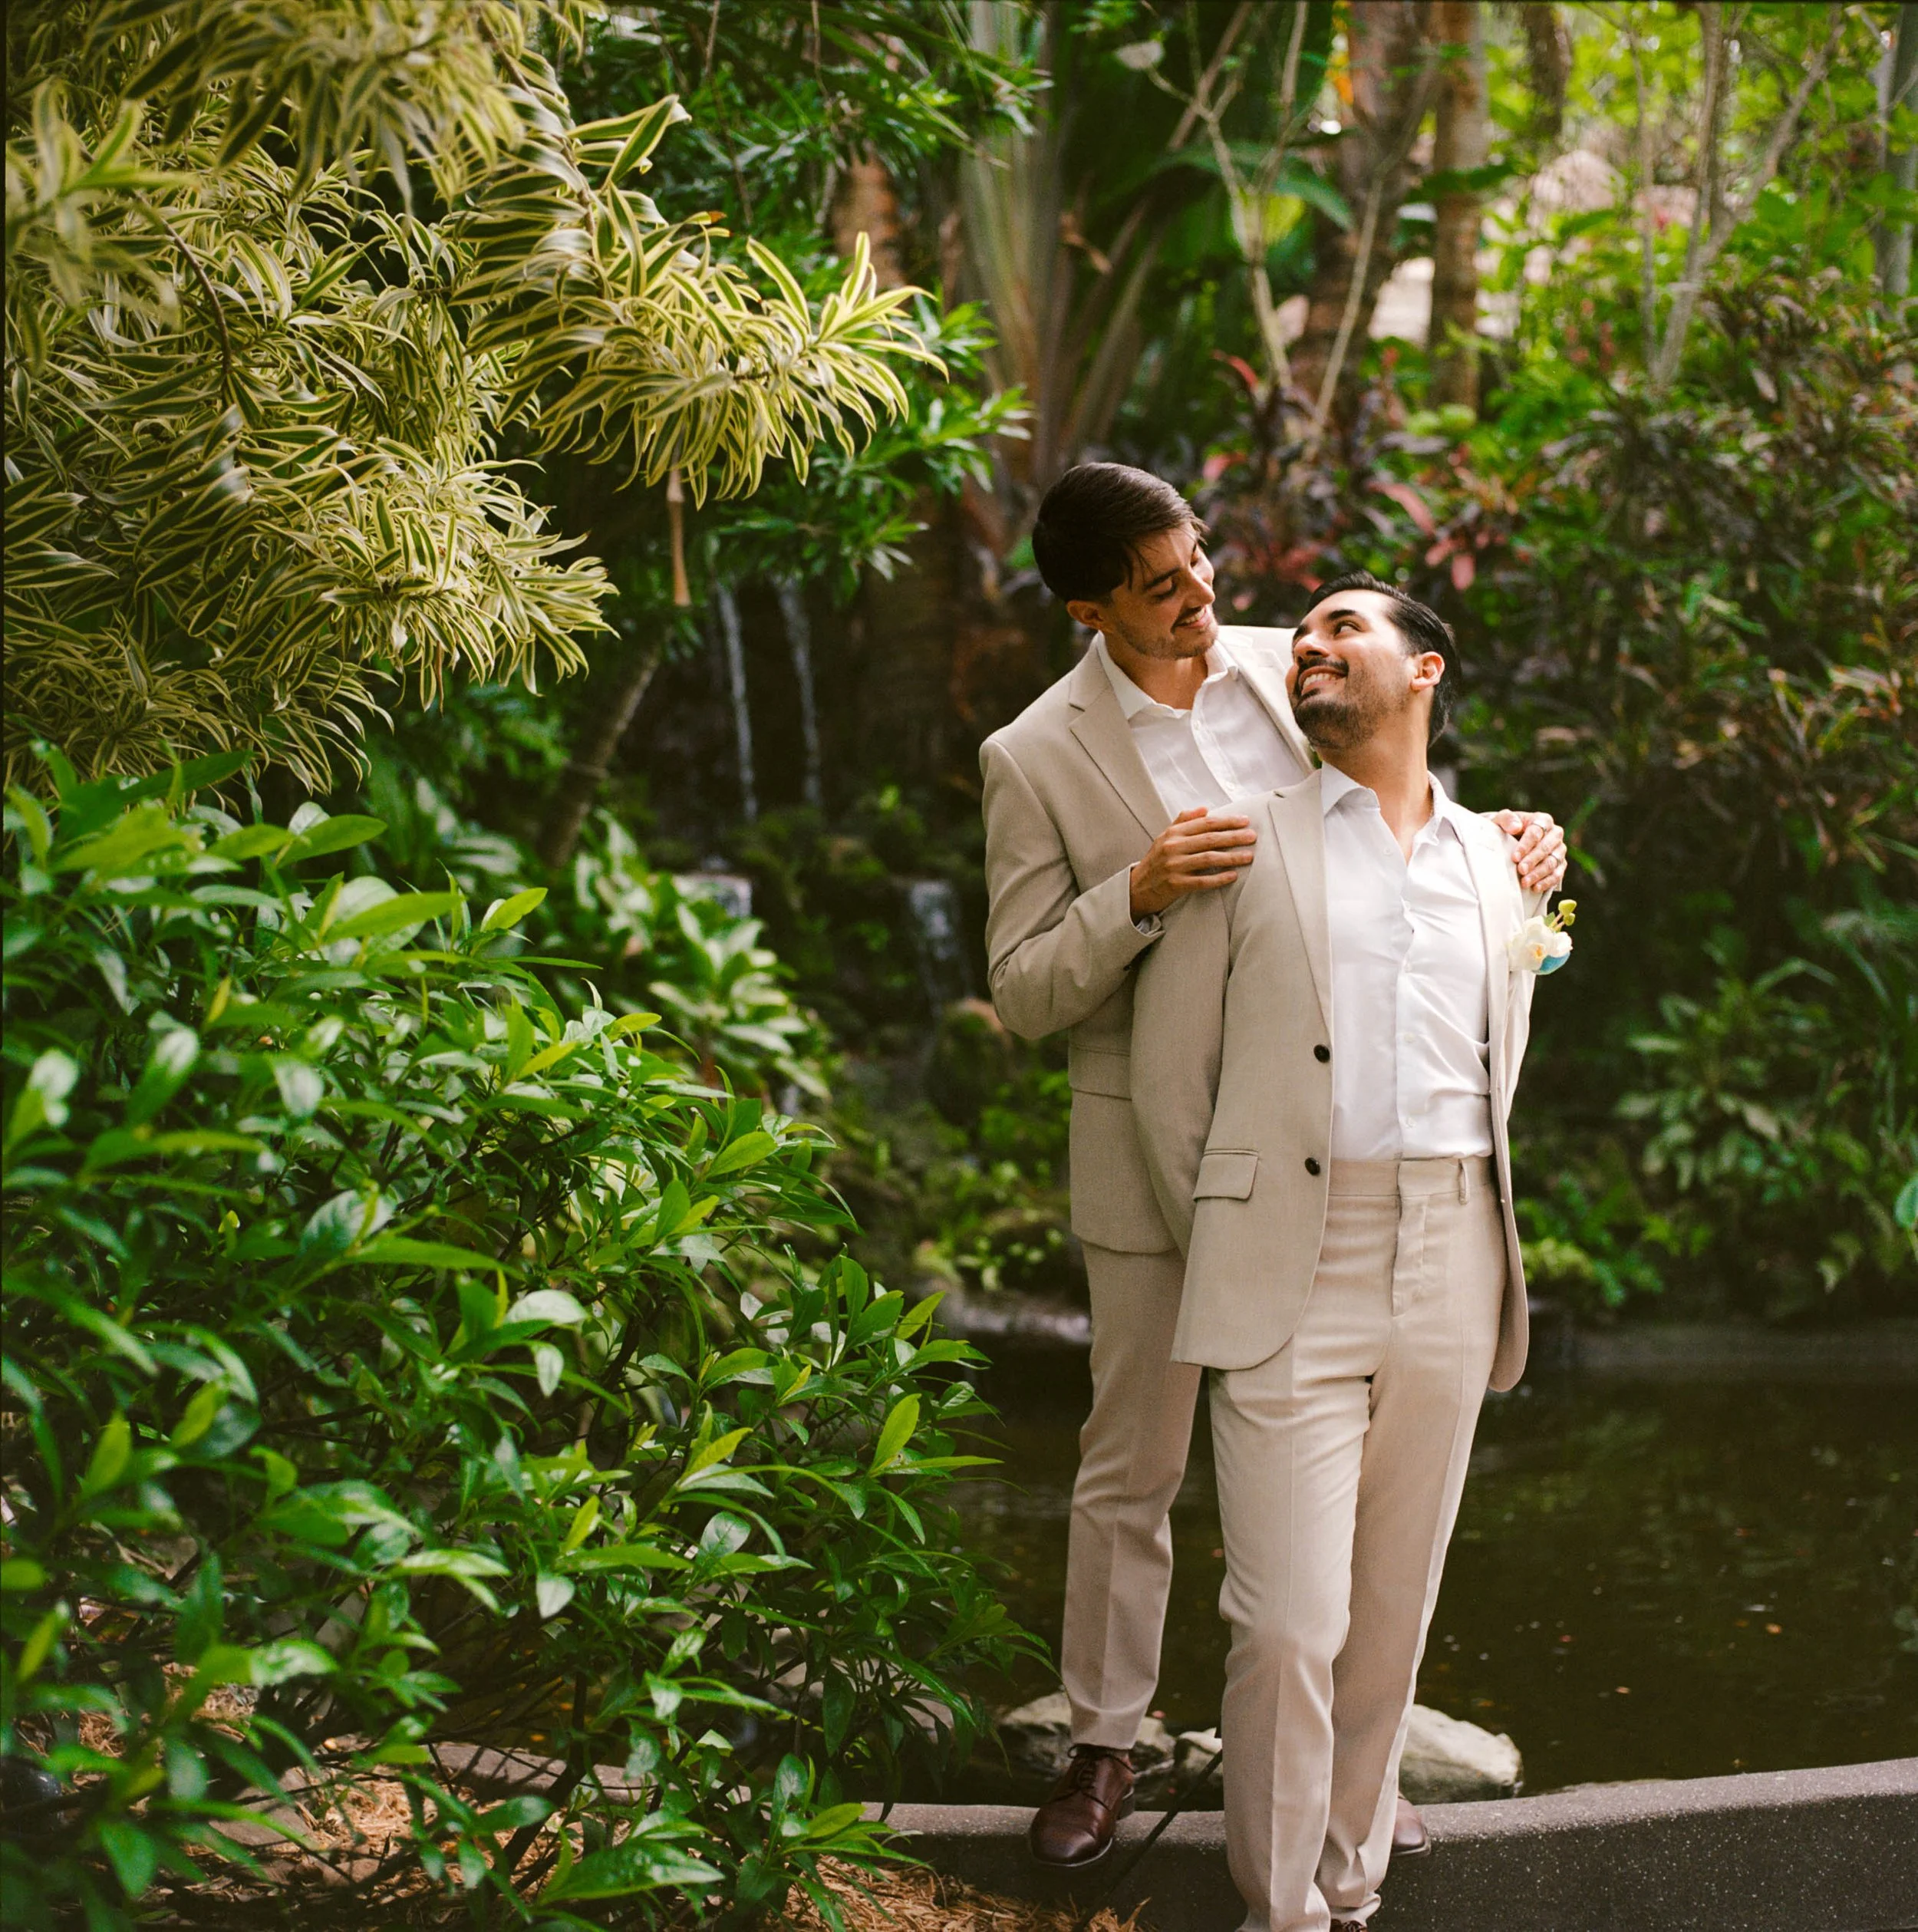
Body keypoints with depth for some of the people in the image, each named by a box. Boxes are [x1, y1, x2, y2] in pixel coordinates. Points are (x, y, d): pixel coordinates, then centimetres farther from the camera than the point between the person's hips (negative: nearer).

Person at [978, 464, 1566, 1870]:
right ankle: (1105, 1744, 27)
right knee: (1131, 1467, 9)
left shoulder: (1285, 671, 0)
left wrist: (1516, 831, -7)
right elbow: (1024, 995, -10)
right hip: (1156, 1147, -3)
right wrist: (1138, 895, -27)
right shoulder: (1035, 760, -10)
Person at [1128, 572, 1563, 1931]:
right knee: (1288, 1625, -8)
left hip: (1447, 1292, 3)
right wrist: (1225, 1260, 5)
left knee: (1392, 1617, 9)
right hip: (1290, 1289, -3)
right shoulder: (1247, 842, 4)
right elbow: (1169, 1073, 5)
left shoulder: (1497, 863, 14)